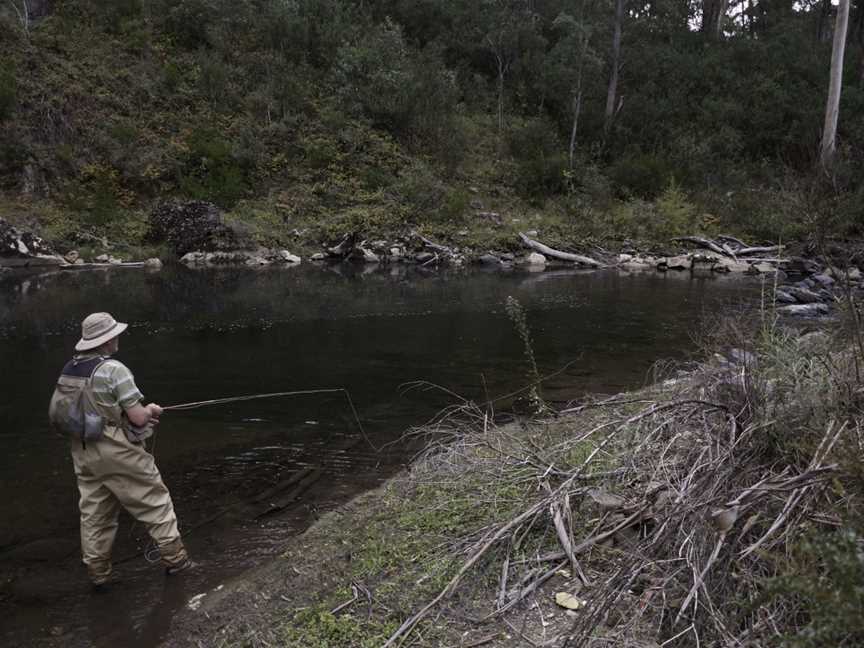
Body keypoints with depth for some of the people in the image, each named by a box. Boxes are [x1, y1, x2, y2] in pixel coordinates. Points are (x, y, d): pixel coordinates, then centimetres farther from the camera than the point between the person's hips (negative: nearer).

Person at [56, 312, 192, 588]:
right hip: (118, 452, -7)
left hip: (84, 452, 7)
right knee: (155, 502, 8)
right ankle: (174, 558, 16)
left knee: (94, 513, 14)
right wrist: (150, 410, 2)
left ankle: (98, 573, 22)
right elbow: (138, 417, -20)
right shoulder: (113, 369, -20)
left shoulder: (68, 370, 3)